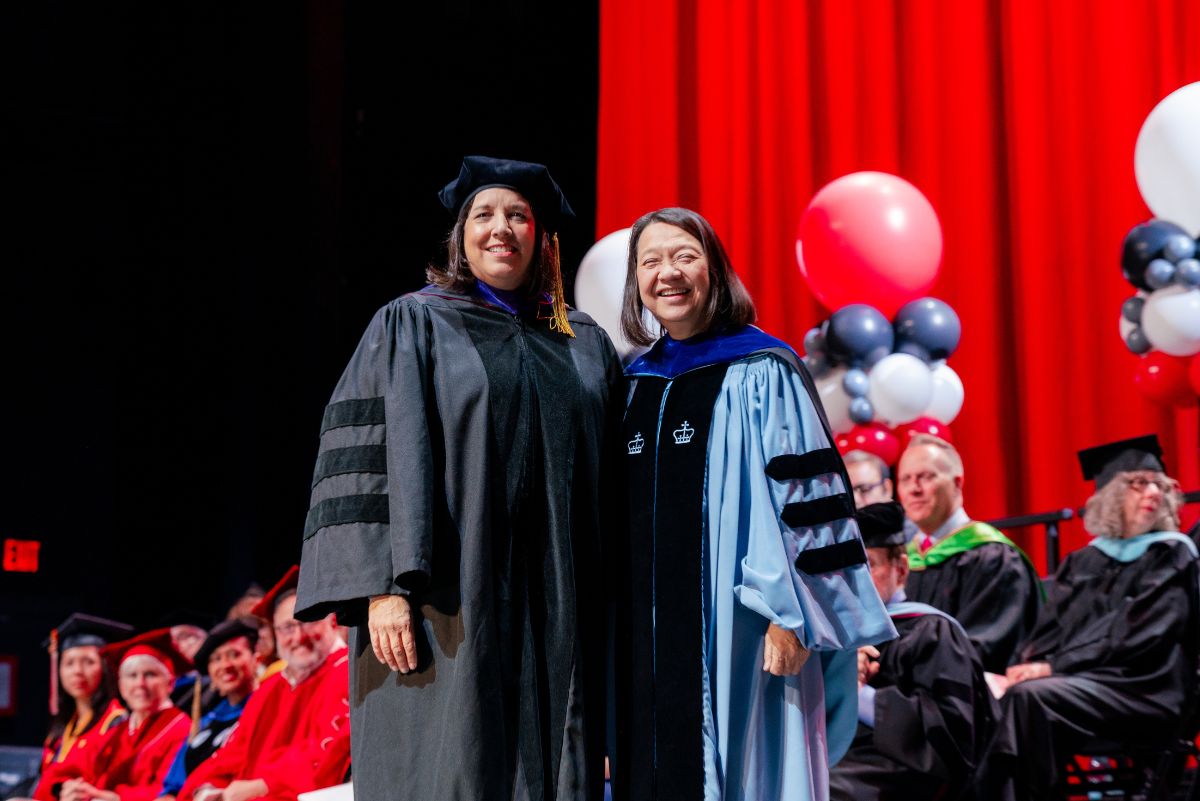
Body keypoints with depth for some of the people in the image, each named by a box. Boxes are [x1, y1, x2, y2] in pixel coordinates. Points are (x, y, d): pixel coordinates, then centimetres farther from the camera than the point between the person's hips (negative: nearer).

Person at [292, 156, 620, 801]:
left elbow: (608, 489, 16)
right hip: (450, 611, -3)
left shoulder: (586, 346, 17)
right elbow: (368, 455, -4)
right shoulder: (411, 325, 6)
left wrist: (601, 613, 8)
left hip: (557, 620, 4)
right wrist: (383, 586, -16)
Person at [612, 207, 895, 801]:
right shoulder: (634, 385, 13)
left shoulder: (761, 374, -4)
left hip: (739, 635, -5)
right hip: (647, 636, 5)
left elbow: (803, 498, -9)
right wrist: (612, 632, 15)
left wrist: (790, 616, -16)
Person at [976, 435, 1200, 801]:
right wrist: (1026, 666, -12)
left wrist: (1055, 666, -14)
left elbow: (1139, 639, -8)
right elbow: (1049, 629, 12)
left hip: (1140, 692, -4)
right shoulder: (1080, 562, 20)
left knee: (1030, 697, -31)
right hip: (1075, 681, 4)